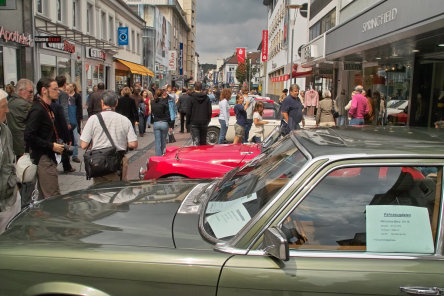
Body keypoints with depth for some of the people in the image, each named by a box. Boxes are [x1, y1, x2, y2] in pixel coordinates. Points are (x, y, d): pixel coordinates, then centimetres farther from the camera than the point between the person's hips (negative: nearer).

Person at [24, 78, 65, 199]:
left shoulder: (47, 108, 16)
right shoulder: (37, 110, -15)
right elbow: (29, 137, -22)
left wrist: (56, 145, 11)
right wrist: (51, 146, -18)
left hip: (48, 157, 10)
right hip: (43, 158, -10)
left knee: (44, 196, 17)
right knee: (53, 197, -10)